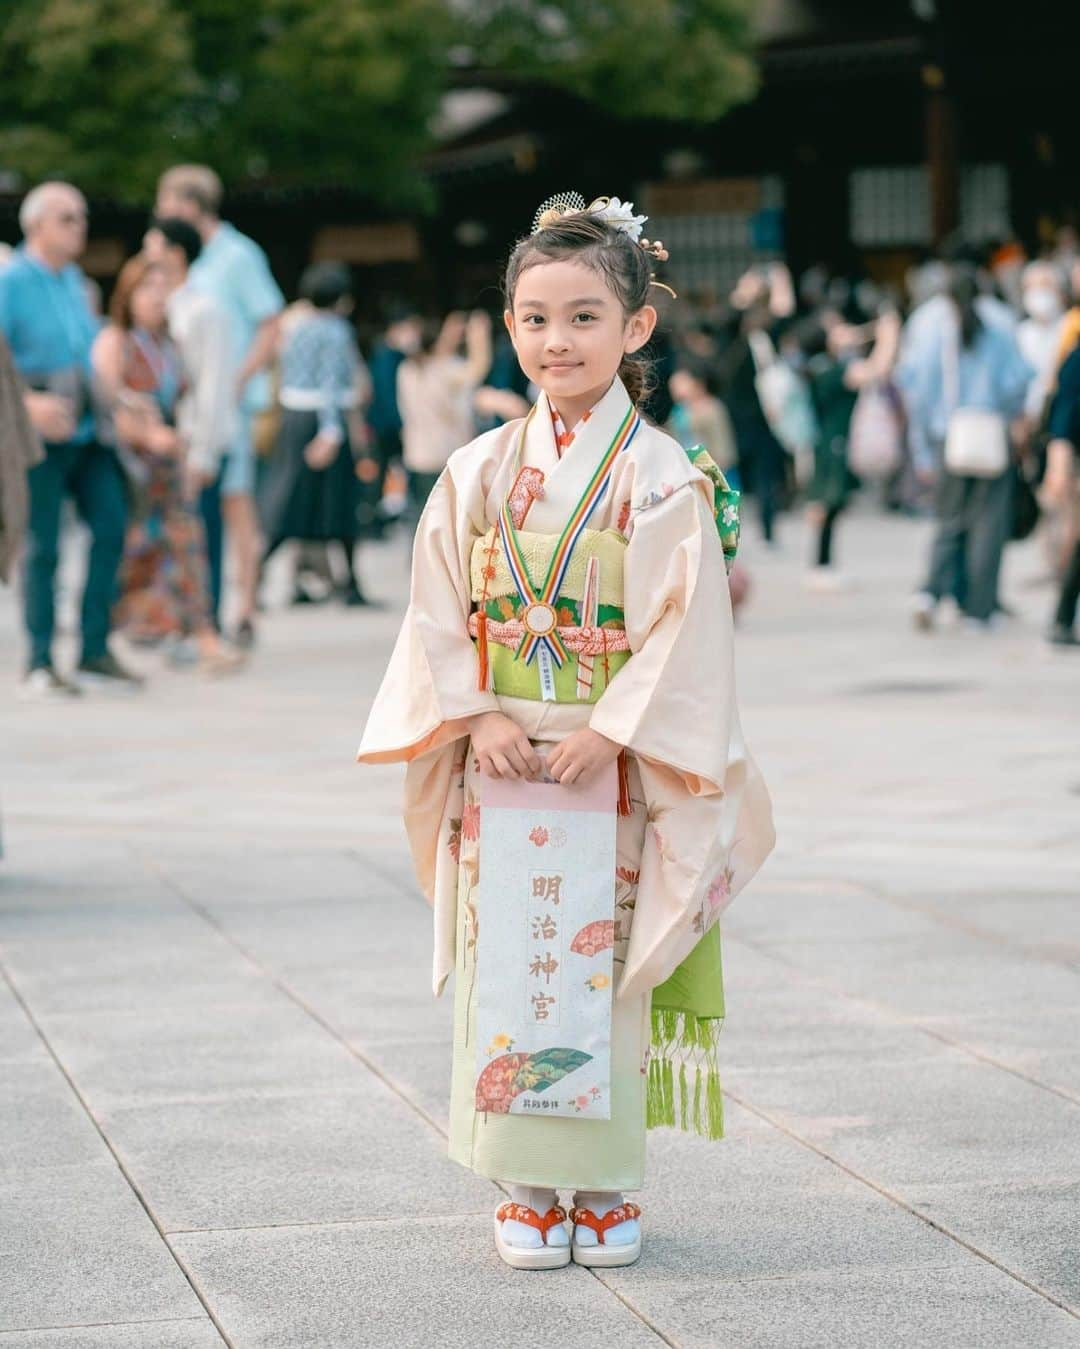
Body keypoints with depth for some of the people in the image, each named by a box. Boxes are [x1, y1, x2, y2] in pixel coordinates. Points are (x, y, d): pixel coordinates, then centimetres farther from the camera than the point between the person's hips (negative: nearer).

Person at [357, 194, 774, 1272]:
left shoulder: (660, 477, -6)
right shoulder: (478, 473, 4)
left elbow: (684, 625, -9)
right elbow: (439, 615, 4)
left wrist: (611, 733, -16)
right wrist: (476, 721, -8)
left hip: (620, 767, -3)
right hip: (499, 761, 3)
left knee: (609, 966, 2)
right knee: (507, 963, 4)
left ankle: (606, 1183, 15)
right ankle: (527, 1185, 14)